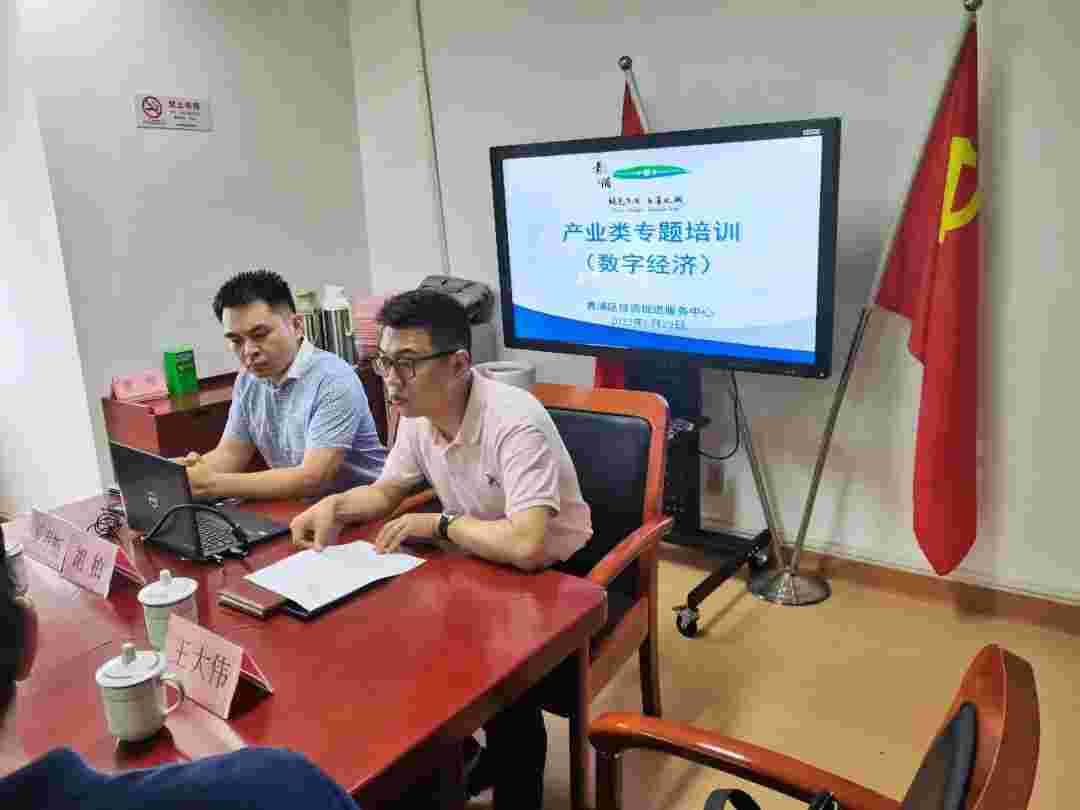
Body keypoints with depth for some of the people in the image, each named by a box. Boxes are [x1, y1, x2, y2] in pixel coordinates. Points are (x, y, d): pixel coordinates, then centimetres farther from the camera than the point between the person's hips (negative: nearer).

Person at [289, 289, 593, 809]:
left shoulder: (513, 422, -31)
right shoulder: (417, 416, -5)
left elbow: (525, 547, -41)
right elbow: (386, 492, 11)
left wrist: (438, 524, -26)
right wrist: (334, 505, -10)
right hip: (482, 568, 7)